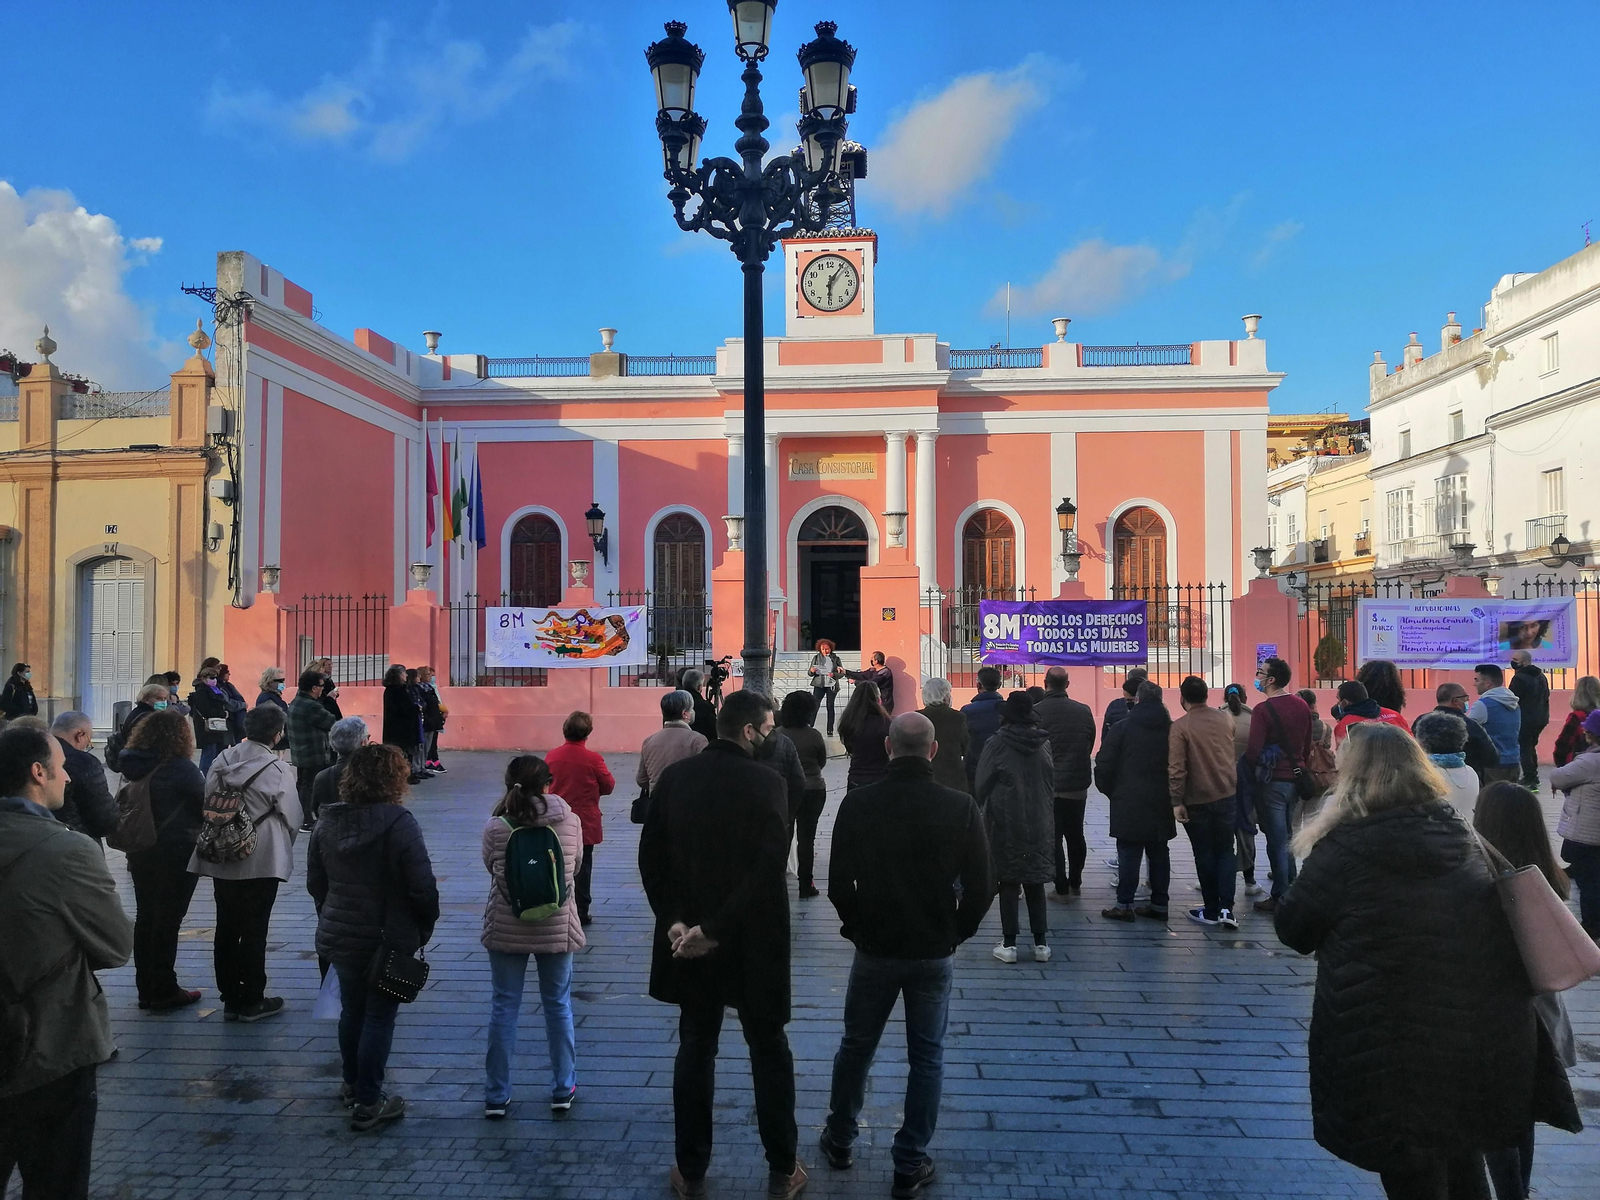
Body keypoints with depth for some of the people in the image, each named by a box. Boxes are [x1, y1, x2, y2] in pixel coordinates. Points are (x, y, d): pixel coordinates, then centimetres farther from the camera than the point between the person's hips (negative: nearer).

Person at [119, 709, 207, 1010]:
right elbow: (206, 802, -13)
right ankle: (164, 991, 10)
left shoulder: (134, 766, 0)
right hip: (176, 853, -6)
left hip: (140, 852, 7)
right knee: (167, 921, 2)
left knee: (145, 918, 15)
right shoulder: (181, 768, -20)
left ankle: (146, 989, 24)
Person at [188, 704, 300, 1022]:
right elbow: (292, 817, -10)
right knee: (254, 932, 5)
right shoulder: (277, 769, -16)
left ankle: (230, 998, 22)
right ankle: (252, 1001, 14)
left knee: (226, 928, 13)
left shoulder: (221, 761, -1)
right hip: (262, 862, -5)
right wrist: (281, 848, 10)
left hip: (221, 859, 5)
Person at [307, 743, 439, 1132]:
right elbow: (422, 886, -20)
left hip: (338, 936, 6)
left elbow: (314, 882, 9)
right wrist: (426, 926, -4)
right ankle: (368, 1103, 13)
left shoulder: (326, 823, 0)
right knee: (379, 1016, 6)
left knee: (352, 1009, 22)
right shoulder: (399, 824, -20)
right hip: (388, 937, -6)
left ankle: (352, 1085, 38)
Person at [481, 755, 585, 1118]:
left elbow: (490, 866, 5)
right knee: (558, 1006, 15)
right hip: (557, 928, 0)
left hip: (506, 929, 0)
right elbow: (575, 867, 2)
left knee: (503, 1007, 12)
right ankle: (563, 1091, 25)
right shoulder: (570, 822, -11)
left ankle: (496, 1096, 20)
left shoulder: (496, 827, -12)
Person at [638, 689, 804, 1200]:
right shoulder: (766, 784, -16)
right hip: (753, 945, -3)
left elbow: (651, 856, -3)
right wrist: (716, 928, -18)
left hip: (687, 937, 4)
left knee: (695, 1049, 16)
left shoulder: (674, 777, -2)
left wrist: (673, 920, -6)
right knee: (769, 1052, 13)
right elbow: (767, 868, -22)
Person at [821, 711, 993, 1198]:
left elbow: (838, 883, -7)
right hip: (935, 955, 0)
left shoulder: (858, 804, -11)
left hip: (874, 950, 1)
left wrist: (859, 928, 10)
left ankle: (839, 1140, 35)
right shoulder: (959, 807, -11)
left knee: (856, 1047, 19)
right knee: (926, 1057, 13)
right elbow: (981, 887, -8)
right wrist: (954, 934, 7)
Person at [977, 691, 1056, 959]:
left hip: (1006, 822, -4)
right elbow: (1052, 781, 9)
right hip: (1039, 823, 4)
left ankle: (1009, 944, 5)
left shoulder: (997, 744, -12)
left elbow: (982, 784, -7)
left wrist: (979, 808, 10)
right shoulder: (1043, 743, 1)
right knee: (1035, 882, 11)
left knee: (1008, 882, 3)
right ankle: (1041, 943, 14)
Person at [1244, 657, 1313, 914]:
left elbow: (1253, 750, -20)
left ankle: (1280, 897, 6)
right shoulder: (1302, 706, 4)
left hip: (1272, 781, -7)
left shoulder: (1263, 710, -18)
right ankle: (1291, 889, 25)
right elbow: (1307, 745, 12)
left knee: (1276, 841, 1)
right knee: (1287, 838, 19)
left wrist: (1248, 768, -3)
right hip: (1296, 778, 7)